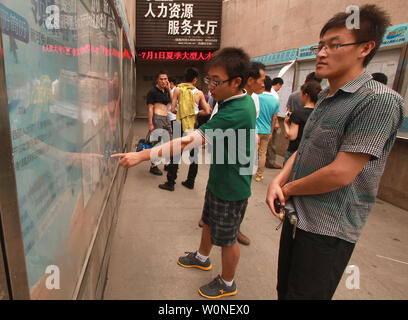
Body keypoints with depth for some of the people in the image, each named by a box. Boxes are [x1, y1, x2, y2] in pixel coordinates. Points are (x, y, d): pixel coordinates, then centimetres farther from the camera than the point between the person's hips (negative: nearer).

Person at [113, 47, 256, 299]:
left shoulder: (235, 113, -32)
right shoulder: (244, 101, 0)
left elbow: (189, 141, -38)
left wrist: (141, 156, -36)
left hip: (232, 188, -9)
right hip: (219, 180, 10)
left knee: (227, 238, 11)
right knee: (209, 222, 27)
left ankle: (227, 284, 37)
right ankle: (202, 258, 53)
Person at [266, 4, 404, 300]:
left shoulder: (379, 101, -19)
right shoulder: (324, 98, 9)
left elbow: (341, 173, -25)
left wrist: (288, 189, -11)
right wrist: (277, 182, -5)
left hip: (328, 230, -8)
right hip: (295, 216, 8)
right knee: (284, 290, 23)